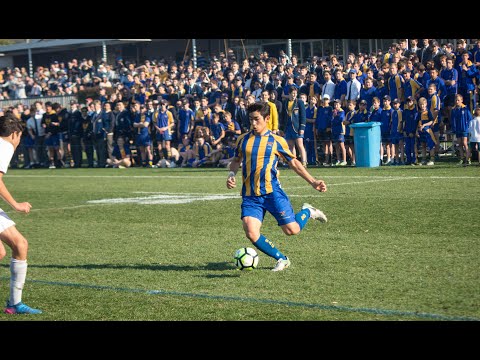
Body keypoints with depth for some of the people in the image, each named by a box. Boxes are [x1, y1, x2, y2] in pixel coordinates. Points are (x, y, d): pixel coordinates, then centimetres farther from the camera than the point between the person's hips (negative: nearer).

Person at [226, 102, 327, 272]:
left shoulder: (277, 141, 2)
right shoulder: (243, 139, 9)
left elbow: (293, 162, 10)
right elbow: (236, 160, 24)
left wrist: (313, 181, 3)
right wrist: (231, 175, 3)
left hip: (272, 192, -2)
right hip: (250, 196, 2)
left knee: (291, 230, -8)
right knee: (251, 232, -16)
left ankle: (307, 212, 27)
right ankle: (282, 259, 5)